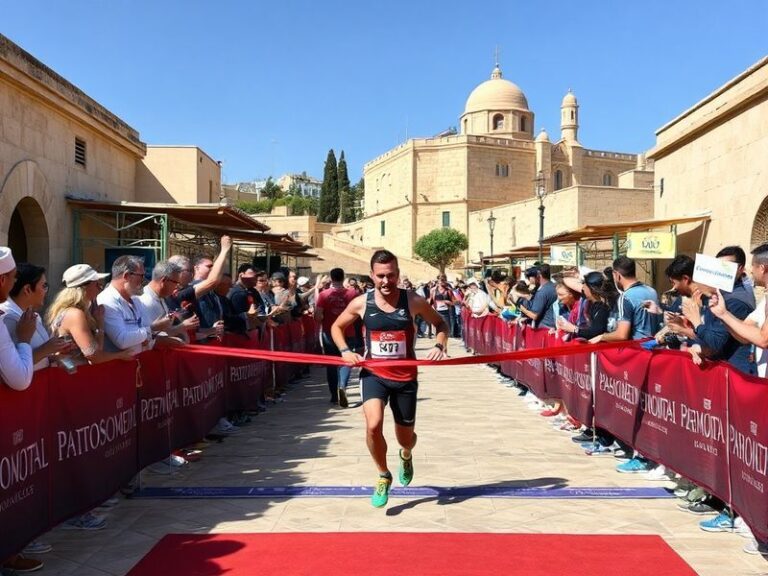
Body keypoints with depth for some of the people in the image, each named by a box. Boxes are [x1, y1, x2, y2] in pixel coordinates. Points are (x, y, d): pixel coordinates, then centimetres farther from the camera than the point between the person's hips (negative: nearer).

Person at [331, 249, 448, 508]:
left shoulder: (414, 301, -8)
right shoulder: (361, 303, -6)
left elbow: (441, 324, 7)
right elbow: (337, 327, 11)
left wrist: (439, 345, -13)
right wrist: (345, 351, -7)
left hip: (405, 378, 1)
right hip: (373, 374, 0)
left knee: (405, 436, 11)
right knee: (373, 426, -24)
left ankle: (406, 456, 53)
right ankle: (383, 476, 5)